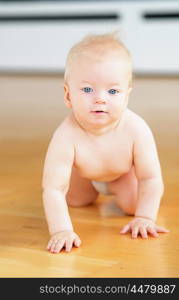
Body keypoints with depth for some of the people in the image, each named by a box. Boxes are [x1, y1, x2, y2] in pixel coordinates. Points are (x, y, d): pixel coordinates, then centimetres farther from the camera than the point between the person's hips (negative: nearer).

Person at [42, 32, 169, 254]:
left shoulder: (136, 130, -42)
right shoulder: (67, 136, -46)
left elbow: (151, 179, -30)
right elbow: (53, 189, -44)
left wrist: (144, 218, -33)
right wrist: (61, 230, -52)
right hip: (83, 171, 0)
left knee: (133, 204, -2)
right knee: (75, 200, 17)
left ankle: (113, 186, 30)